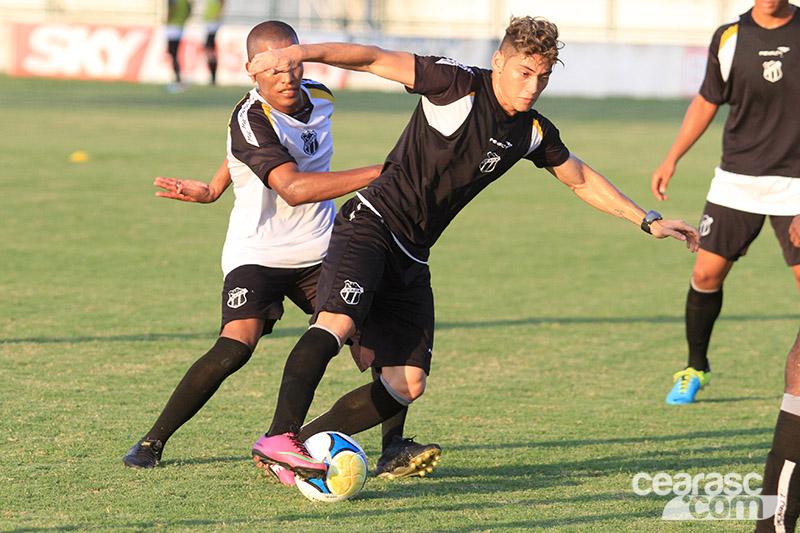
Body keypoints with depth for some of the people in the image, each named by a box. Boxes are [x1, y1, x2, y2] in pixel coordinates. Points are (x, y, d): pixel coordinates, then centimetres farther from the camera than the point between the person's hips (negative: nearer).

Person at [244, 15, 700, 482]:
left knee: (408, 384, -3)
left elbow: (581, 180, 24)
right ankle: (278, 438, -36)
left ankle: (306, 444, 6)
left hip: (412, 258, 7)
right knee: (337, 322, -32)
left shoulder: (534, 133, 8)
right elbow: (374, 59, -18)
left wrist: (648, 221, 23)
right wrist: (305, 52, -33)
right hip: (371, 225, -7)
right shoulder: (457, 85, -12)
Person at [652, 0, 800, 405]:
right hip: (736, 179, 2)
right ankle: (695, 368, 20)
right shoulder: (728, 38, 3)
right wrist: (671, 160, 11)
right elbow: (706, 103, 15)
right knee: (706, 274, -2)